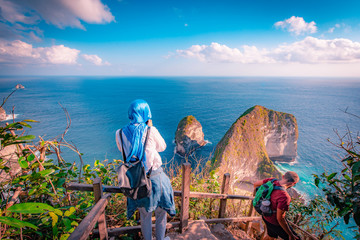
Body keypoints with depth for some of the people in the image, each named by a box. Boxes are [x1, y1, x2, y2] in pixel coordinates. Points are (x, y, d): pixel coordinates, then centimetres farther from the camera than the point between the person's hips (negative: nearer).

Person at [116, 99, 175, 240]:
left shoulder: (121, 133, -10)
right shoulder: (151, 131, -20)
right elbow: (162, 147, -2)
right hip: (155, 177, -3)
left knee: (144, 215, 26)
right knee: (161, 212, 24)